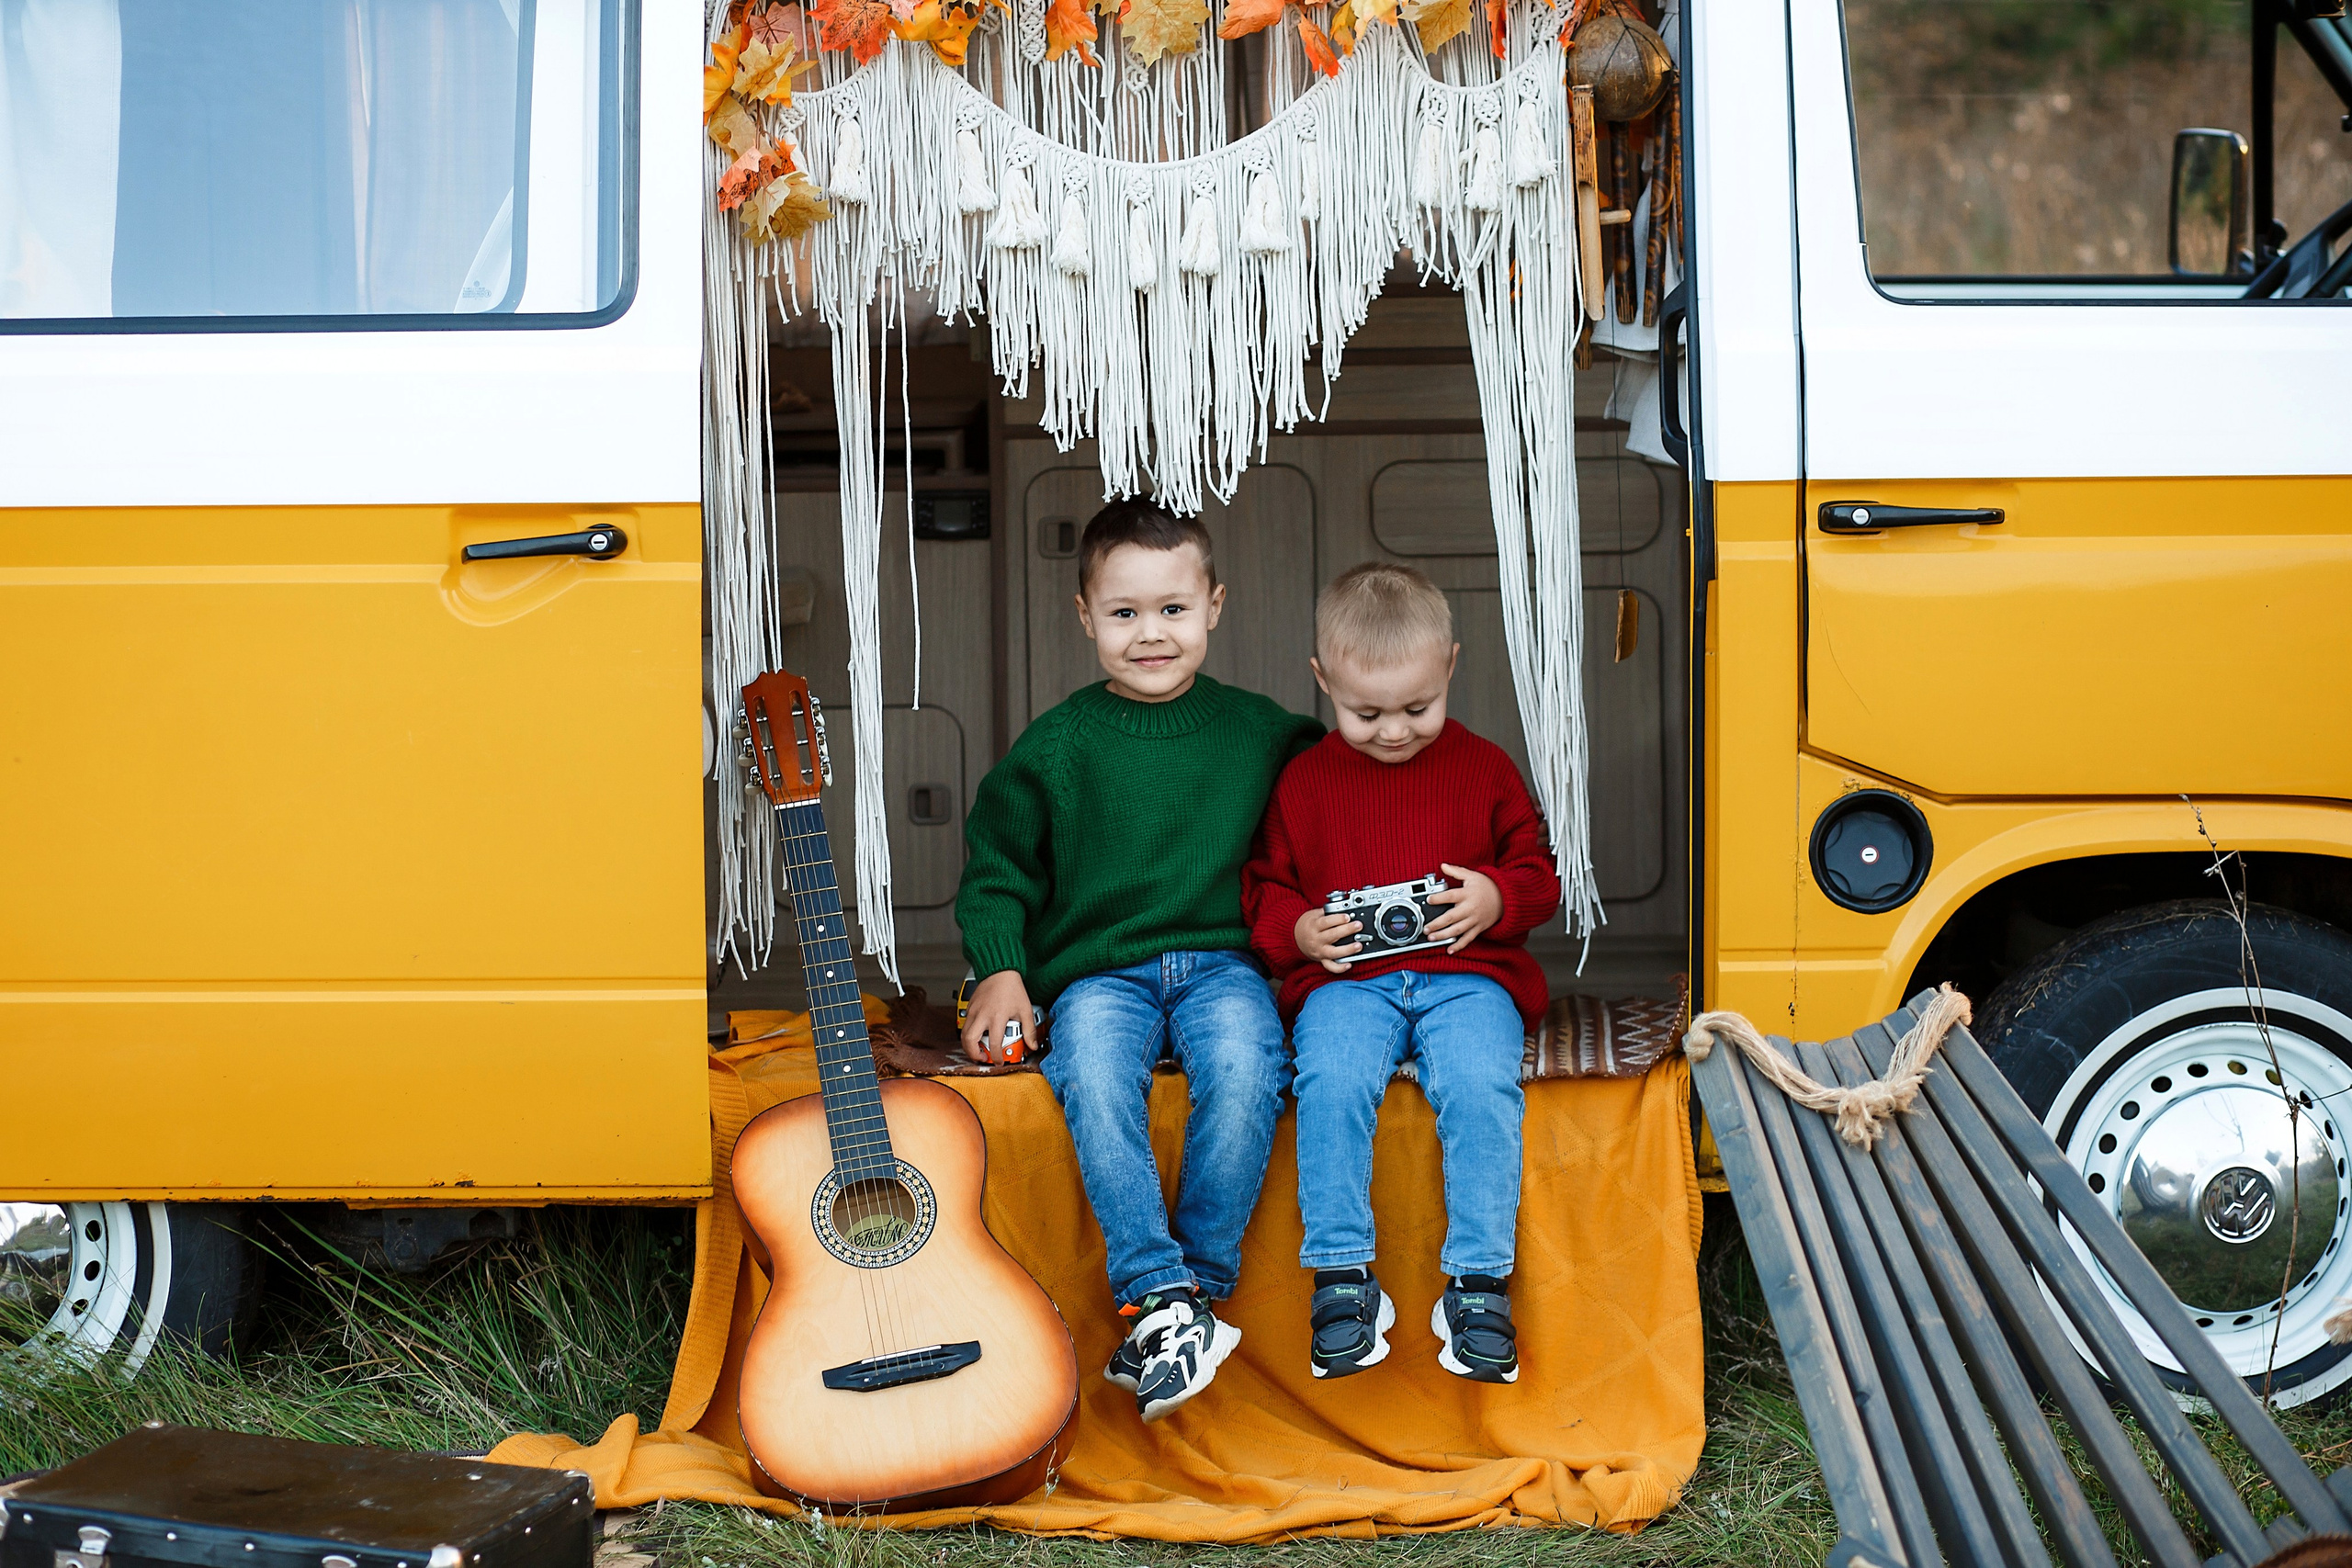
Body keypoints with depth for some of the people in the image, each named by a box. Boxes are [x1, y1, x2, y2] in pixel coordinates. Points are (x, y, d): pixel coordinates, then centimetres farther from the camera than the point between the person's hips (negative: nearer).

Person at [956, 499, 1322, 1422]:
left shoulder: (1256, 732, 8)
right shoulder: (1057, 746, 5)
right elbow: (997, 869, 10)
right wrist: (1001, 974, -3)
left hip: (1221, 962, 1)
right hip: (1098, 972, 0)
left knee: (1245, 1067, -32)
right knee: (1093, 1076, -33)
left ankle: (1197, 1286, -19)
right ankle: (1157, 1298, -30)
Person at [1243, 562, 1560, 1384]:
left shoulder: (1483, 768, 10)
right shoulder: (1304, 780, 11)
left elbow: (1539, 872, 14)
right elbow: (1264, 887, 16)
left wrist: (1497, 898, -9)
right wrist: (1299, 931, -6)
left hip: (1467, 971, 0)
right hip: (1345, 978, 1)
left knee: (1480, 1085, -30)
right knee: (1331, 1081, -31)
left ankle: (1479, 1283, -19)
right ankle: (1342, 1277, -19)